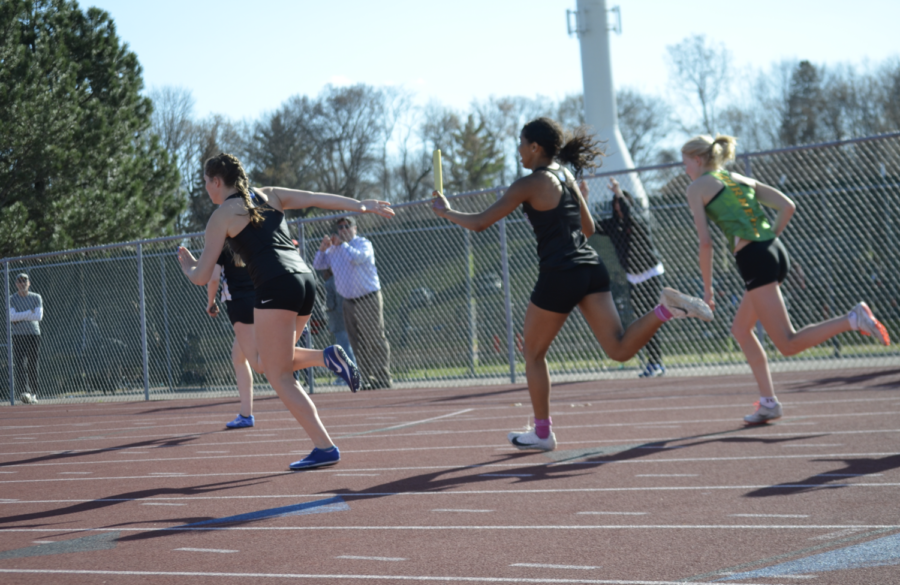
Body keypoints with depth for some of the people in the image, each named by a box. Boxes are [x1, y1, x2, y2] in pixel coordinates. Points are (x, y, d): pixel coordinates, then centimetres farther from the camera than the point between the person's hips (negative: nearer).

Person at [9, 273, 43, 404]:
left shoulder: (36, 298, 8)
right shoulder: (12, 299, 6)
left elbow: (39, 316, -6)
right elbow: (12, 317, -10)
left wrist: (20, 316, -9)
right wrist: (30, 313, -10)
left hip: (34, 334, 1)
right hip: (19, 335, -1)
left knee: (33, 365, 1)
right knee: (20, 364, -13)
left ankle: (34, 393, 6)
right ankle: (21, 392, -23)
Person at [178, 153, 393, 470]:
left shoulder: (222, 215, 5)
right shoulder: (269, 195, 21)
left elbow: (201, 277, 7)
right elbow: (317, 198, 12)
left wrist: (187, 266, 29)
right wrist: (360, 205, 8)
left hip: (275, 287, -7)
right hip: (305, 278, 7)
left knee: (279, 377, 0)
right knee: (262, 362, 22)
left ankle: (325, 447, -8)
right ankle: (327, 356, -1)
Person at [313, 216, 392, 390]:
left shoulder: (363, 243, -5)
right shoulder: (334, 249, 14)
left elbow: (357, 258, -25)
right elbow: (318, 265, 11)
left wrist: (342, 244, -16)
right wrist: (323, 248, -5)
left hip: (368, 300, -6)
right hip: (348, 302, 7)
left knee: (375, 340, -8)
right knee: (358, 345, 6)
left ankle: (383, 378, -7)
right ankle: (370, 379, 10)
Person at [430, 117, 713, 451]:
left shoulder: (529, 185, -7)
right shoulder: (567, 177, 16)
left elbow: (479, 223, -6)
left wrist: (446, 212, 10)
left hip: (560, 275, -7)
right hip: (591, 269, 7)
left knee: (533, 354, 12)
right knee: (619, 349, -1)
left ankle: (542, 433, 19)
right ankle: (666, 308, -23)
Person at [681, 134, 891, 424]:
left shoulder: (697, 188, 4)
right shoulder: (742, 180, 23)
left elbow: (705, 242, -4)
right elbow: (788, 207, 14)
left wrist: (707, 288, 5)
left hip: (754, 260, -8)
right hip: (776, 252, 8)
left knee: (788, 344, -9)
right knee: (740, 328, 22)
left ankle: (853, 320, -27)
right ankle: (768, 402, 16)